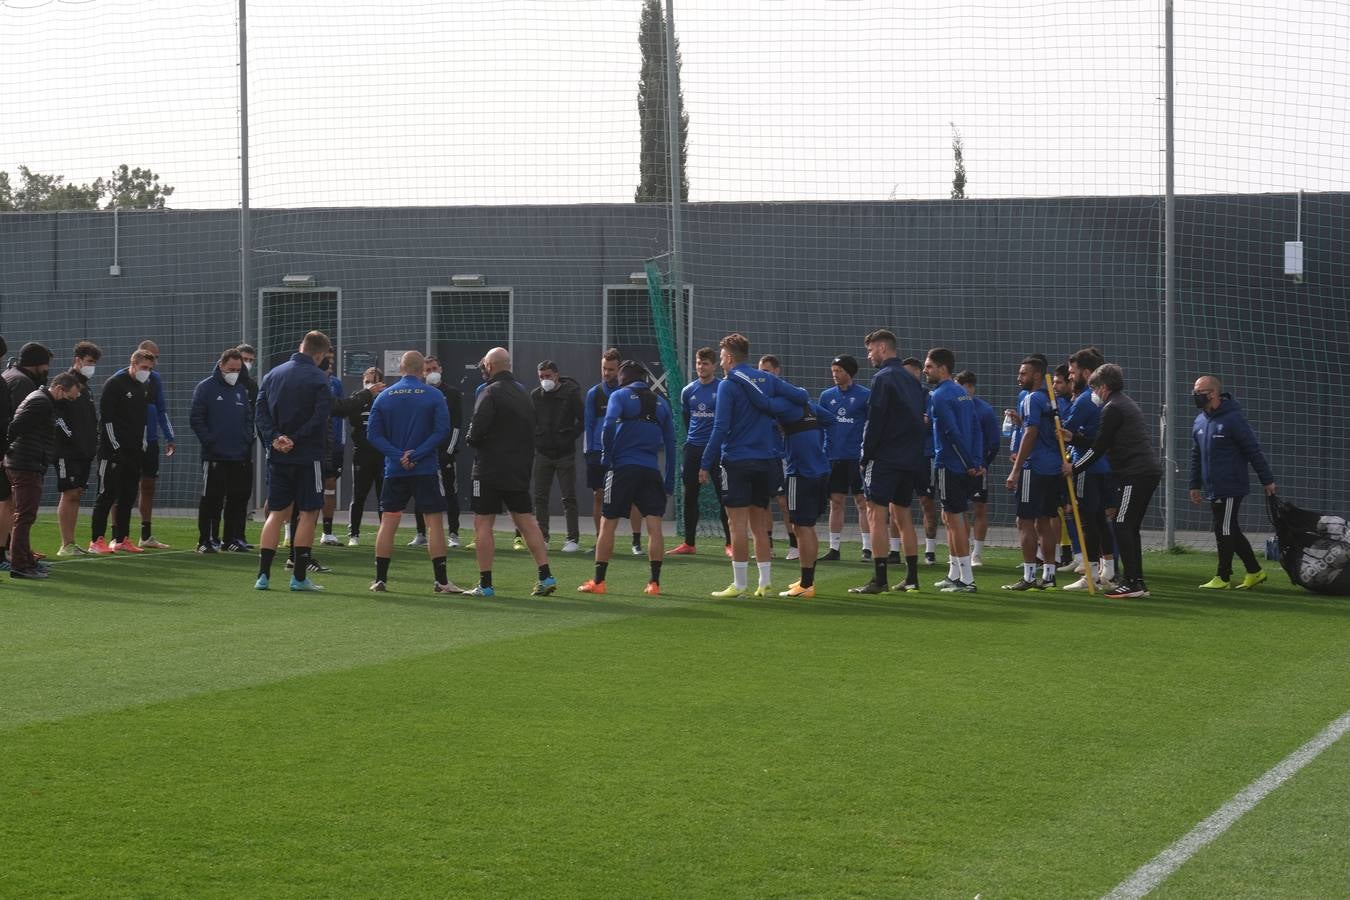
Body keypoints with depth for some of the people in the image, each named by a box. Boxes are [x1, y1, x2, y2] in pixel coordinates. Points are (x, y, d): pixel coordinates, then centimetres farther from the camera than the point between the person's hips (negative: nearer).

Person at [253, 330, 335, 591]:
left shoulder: (273, 375, 9)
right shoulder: (318, 378, -8)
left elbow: (260, 413, 1)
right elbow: (321, 416, -18)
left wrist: (274, 439, -8)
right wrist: (295, 440, -13)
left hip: (278, 456, 5)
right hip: (308, 456, -5)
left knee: (276, 513, 10)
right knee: (309, 513, 3)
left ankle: (263, 574, 3)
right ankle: (299, 577, 0)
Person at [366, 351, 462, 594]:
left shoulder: (384, 396, 4)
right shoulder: (434, 396, -3)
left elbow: (373, 434, -2)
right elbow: (442, 431, -12)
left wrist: (398, 455, -8)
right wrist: (416, 455, -12)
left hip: (394, 471, 2)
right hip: (426, 470, -2)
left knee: (388, 523, 7)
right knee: (434, 522, 1)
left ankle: (380, 580, 6)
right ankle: (441, 581, -1)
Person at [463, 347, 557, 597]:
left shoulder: (490, 393, -12)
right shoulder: (523, 393, 14)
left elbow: (477, 430, -21)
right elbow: (532, 432, 16)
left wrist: (469, 438, 0)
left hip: (490, 470, -7)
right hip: (520, 470, 7)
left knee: (482, 523, -1)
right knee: (526, 521, 11)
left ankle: (485, 584, -3)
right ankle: (546, 577, 5)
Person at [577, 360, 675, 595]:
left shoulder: (619, 396, 1)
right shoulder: (661, 403, 14)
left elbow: (609, 425, -16)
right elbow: (670, 443, 12)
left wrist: (607, 457, -3)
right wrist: (669, 482, 15)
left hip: (623, 468, -3)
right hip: (651, 470, 3)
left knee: (607, 525, 6)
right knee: (654, 527, 0)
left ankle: (598, 581, 8)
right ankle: (654, 583, -5)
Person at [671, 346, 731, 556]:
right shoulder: (688, 391, 8)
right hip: (693, 448, 4)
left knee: (724, 497, -4)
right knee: (690, 497, 5)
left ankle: (729, 542, 1)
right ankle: (689, 544, 12)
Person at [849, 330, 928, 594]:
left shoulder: (883, 378, -10)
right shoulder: (912, 379, 15)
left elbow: (875, 420, -15)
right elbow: (920, 417, 16)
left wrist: (866, 453, -8)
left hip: (885, 457, -8)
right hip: (910, 459, 8)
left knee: (877, 514, -7)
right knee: (903, 513, 13)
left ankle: (879, 579, -12)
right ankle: (911, 577, 13)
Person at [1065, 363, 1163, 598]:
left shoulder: (1113, 408, -9)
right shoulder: (1126, 403, 23)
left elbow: (1099, 448, -11)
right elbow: (1103, 442, 24)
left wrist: (1074, 468, -2)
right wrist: (1073, 437, 22)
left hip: (1135, 473, -10)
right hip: (1149, 471, 10)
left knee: (1123, 527, -8)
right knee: (1130, 528, 13)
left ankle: (1132, 582, -12)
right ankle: (1136, 582, 13)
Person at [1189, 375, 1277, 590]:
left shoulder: (1233, 418, -12)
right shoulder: (1199, 422, 12)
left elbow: (1253, 450, -11)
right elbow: (1196, 456, 21)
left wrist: (1267, 479, -10)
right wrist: (1195, 485, 19)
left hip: (1231, 488, -8)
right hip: (1212, 490, 8)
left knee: (1225, 531, -4)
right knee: (1231, 532, 11)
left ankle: (1223, 578, 5)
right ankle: (1255, 571, 21)